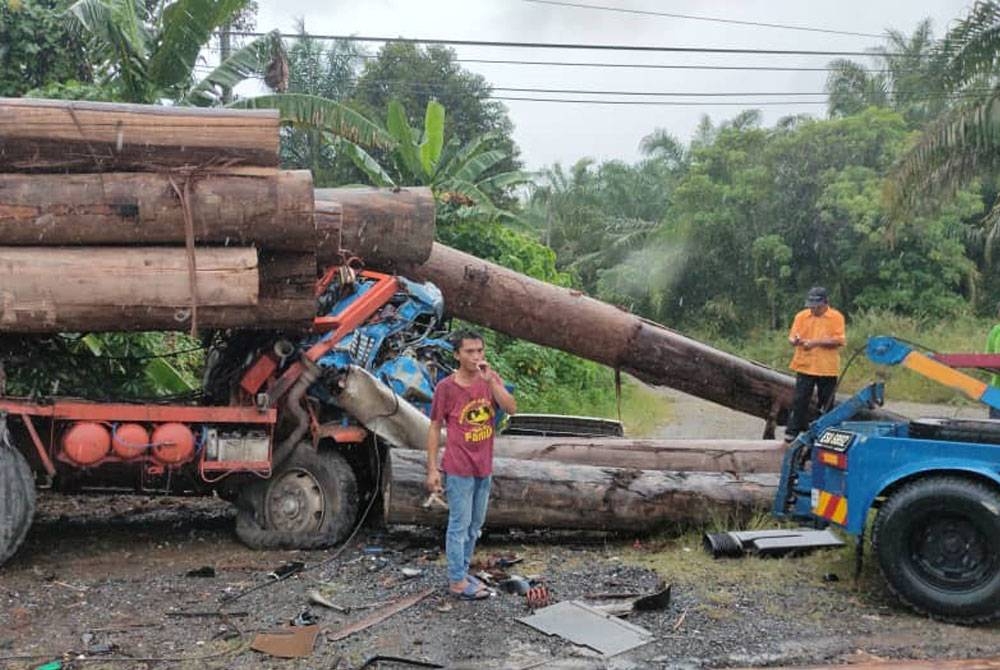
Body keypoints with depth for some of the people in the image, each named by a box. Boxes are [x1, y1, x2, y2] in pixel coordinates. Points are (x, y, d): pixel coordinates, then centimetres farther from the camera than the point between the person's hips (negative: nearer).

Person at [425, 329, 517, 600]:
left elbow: (511, 408, -13)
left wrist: (490, 380, -23)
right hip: (459, 468, -5)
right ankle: (457, 581, 11)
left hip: (484, 467, 6)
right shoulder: (446, 387, -12)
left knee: (475, 524, 16)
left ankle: (462, 571, 30)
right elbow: (435, 427, -7)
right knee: (459, 524, 1)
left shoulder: (491, 378, 0)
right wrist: (432, 469, -9)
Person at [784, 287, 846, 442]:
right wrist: (794, 341, -21)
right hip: (805, 366, 1)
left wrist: (815, 342, -19)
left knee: (826, 403, 10)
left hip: (827, 368, -1)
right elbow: (791, 337, 3)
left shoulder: (836, 317, -2)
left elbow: (838, 340, -11)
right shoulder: (801, 316, 5)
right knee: (800, 400, -1)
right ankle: (792, 432, 4)